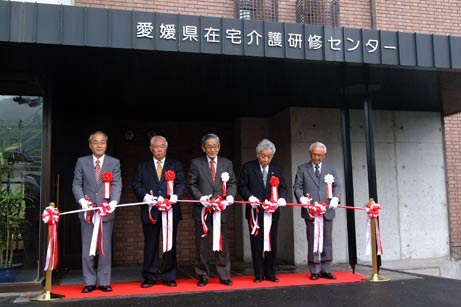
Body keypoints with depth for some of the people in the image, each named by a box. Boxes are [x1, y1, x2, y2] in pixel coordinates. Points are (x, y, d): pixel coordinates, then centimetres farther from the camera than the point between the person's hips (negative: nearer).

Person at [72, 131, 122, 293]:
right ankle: (89, 282, 16)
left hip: (106, 211, 0)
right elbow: (76, 184, 4)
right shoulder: (82, 162, 8)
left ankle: (104, 282, 15)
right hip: (88, 211, 1)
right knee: (87, 249, 5)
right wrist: (82, 200, -14)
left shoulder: (114, 163, 5)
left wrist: (113, 202, -22)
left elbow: (117, 184, -5)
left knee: (105, 248, 5)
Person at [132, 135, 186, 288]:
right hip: (150, 211, 0)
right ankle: (149, 277, 13)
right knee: (150, 245, 4)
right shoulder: (143, 166, 14)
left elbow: (181, 183, 3)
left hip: (170, 210, 0)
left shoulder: (175, 165, 13)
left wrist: (175, 196, -16)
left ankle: (169, 276, 13)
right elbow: (136, 185, 5)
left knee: (170, 244, 4)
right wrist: (145, 195, -14)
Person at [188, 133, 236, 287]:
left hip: (222, 209, 2)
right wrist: (201, 198, -14)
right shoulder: (196, 163, 4)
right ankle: (203, 275, 16)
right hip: (202, 208, -1)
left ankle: (224, 275, 15)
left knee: (222, 243, 6)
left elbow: (232, 183, 7)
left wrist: (230, 196, -12)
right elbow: (192, 184, 1)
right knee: (202, 244, 5)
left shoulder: (227, 163, 11)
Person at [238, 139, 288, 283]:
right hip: (255, 212, -2)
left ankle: (270, 273, 17)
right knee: (256, 244, 4)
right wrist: (250, 197, -17)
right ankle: (259, 274, 13)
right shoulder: (248, 167, 2)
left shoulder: (277, 169, 11)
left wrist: (282, 198, -9)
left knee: (272, 243, 6)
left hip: (272, 211, 2)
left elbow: (283, 187, 11)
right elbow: (242, 186, 0)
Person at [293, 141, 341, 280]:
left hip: (327, 211, 2)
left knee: (327, 241, 4)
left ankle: (326, 270, 12)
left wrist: (335, 198, -13)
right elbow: (297, 186, 2)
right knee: (313, 242, 1)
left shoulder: (330, 170, 16)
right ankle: (315, 271, 8)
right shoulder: (302, 169, 9)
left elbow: (337, 186, 7)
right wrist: (301, 198, -18)